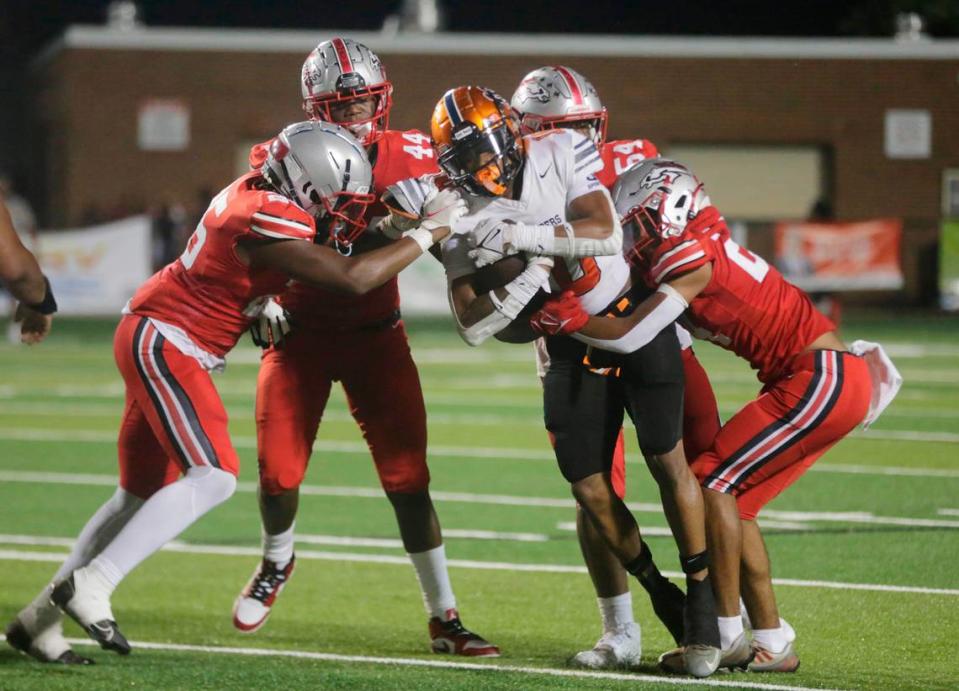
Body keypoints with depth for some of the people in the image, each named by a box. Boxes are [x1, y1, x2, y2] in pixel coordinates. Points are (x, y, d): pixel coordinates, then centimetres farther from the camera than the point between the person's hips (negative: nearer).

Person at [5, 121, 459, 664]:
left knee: (141, 494, 13)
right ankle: (91, 585, -19)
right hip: (163, 341, -10)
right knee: (214, 476, -17)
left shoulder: (260, 191, 4)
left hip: (153, 340, 10)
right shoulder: (266, 225, -24)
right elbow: (355, 278, -26)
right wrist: (428, 234, -16)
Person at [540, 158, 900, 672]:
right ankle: (771, 643, 13)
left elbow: (630, 336, -17)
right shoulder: (708, 253, 15)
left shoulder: (694, 259, -13)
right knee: (732, 501, 11)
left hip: (820, 380, -10)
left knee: (712, 482, -8)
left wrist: (564, 319, -7)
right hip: (819, 379, 10)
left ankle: (727, 636, -6)